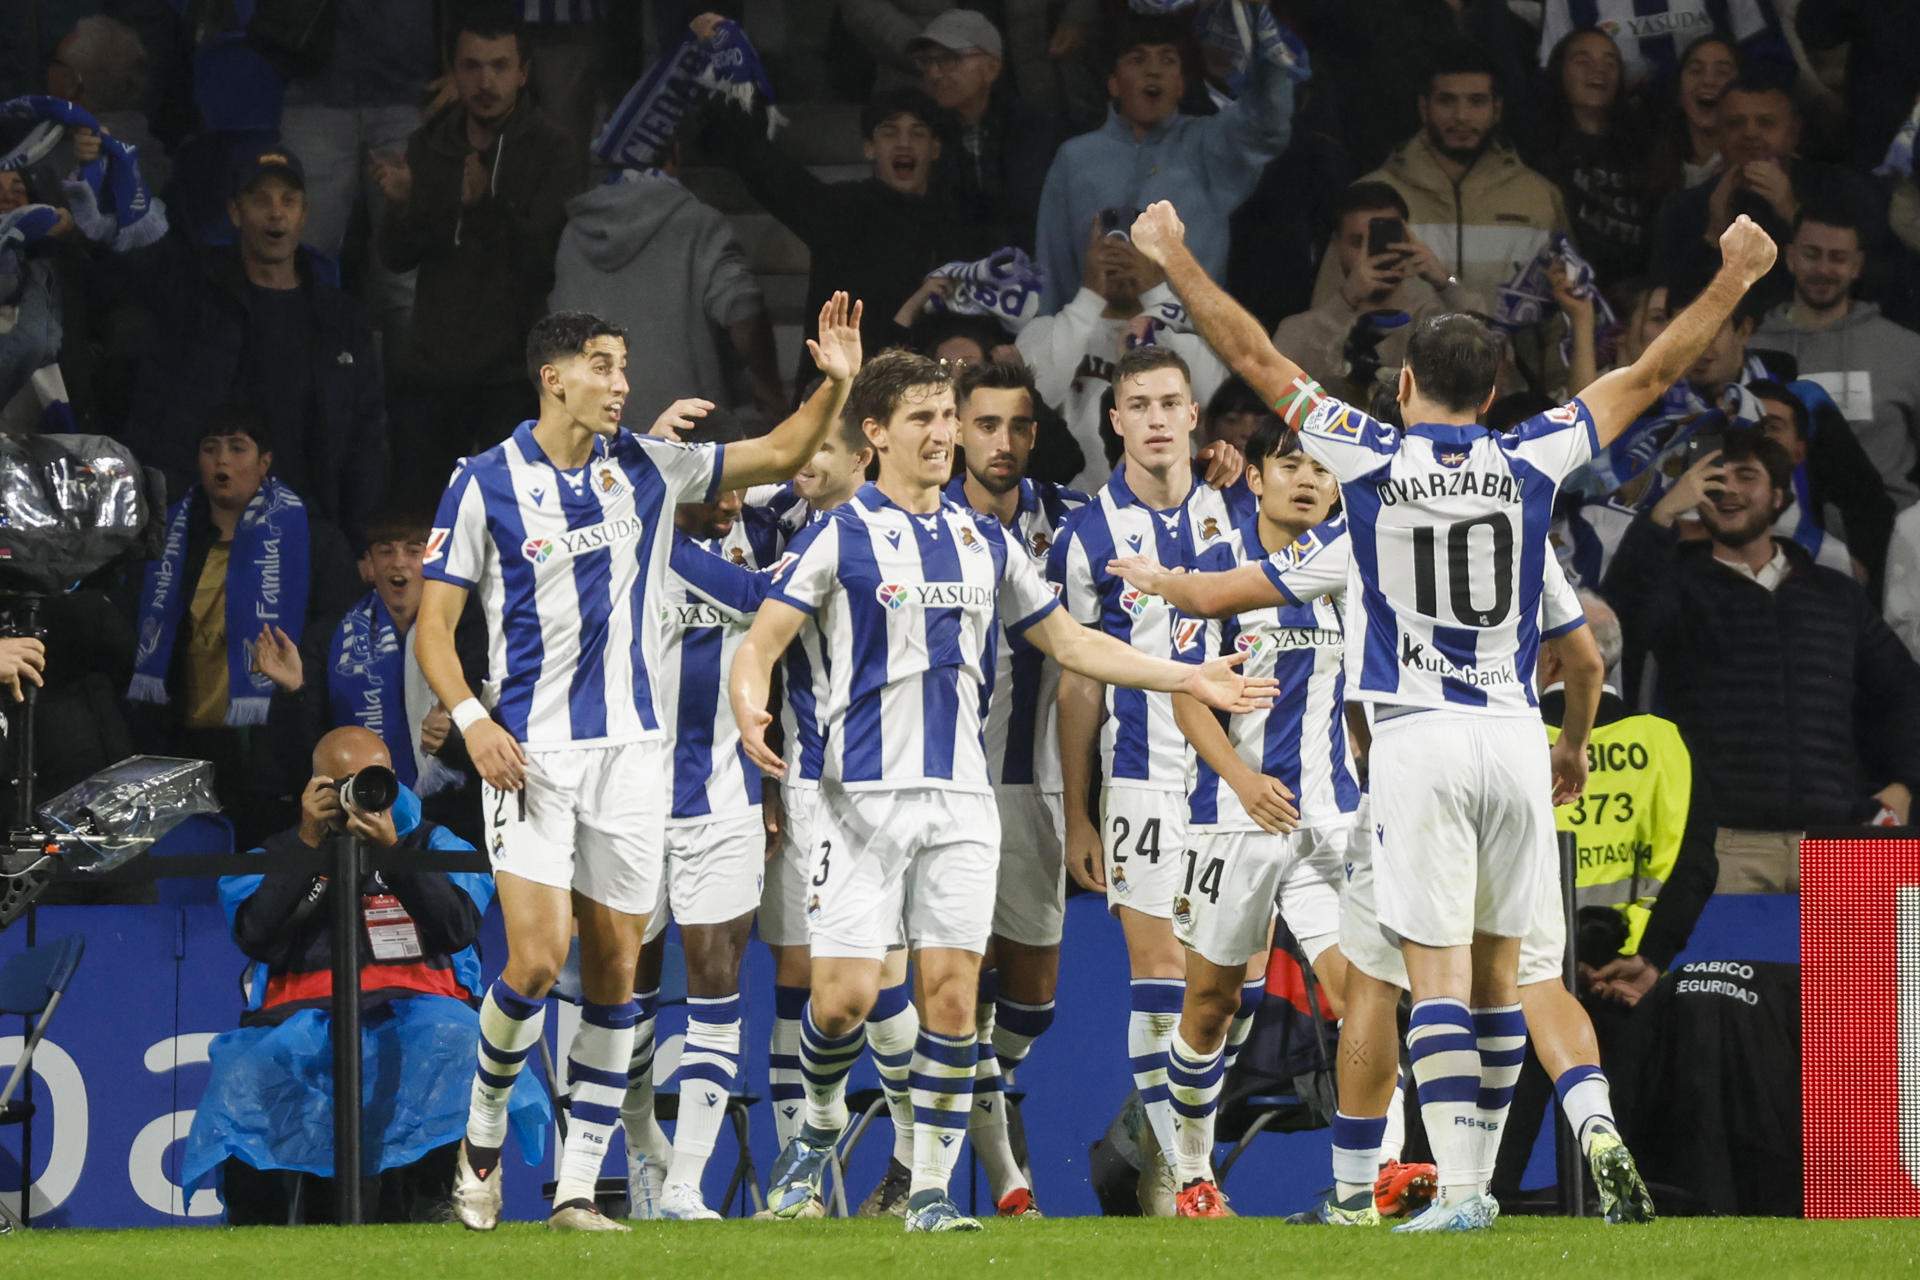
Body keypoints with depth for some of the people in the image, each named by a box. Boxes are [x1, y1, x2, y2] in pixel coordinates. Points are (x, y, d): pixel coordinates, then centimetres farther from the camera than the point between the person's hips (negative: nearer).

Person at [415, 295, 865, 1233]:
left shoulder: (646, 468, 6)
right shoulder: (485, 485, -4)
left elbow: (779, 455, 11)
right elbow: (433, 626, -2)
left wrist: (835, 384, -6)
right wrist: (472, 719, -17)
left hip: (629, 749, 4)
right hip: (529, 755, -4)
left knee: (615, 970, 2)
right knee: (538, 957, -17)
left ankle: (577, 1188, 8)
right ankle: (483, 1138, 8)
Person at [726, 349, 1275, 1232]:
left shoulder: (983, 542, 14)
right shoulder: (839, 537, -1)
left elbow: (1067, 642, 22)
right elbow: (761, 642, -6)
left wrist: (1191, 678, 17)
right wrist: (750, 710, -28)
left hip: (961, 797, 4)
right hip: (866, 795, -4)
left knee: (952, 992, -4)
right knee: (845, 992, -10)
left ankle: (931, 1191, 3)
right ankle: (820, 1129, 20)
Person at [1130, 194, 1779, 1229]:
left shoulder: (1372, 460, -3)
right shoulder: (1528, 465, 2)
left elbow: (1256, 359, 5)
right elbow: (1649, 376, 13)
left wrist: (1176, 262, 16)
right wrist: (1734, 280, 24)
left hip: (1418, 741, -3)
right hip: (1514, 738, 3)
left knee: (1439, 974, -6)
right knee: (1496, 969, 12)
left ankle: (1458, 1187, -16)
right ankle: (1477, 1175, 16)